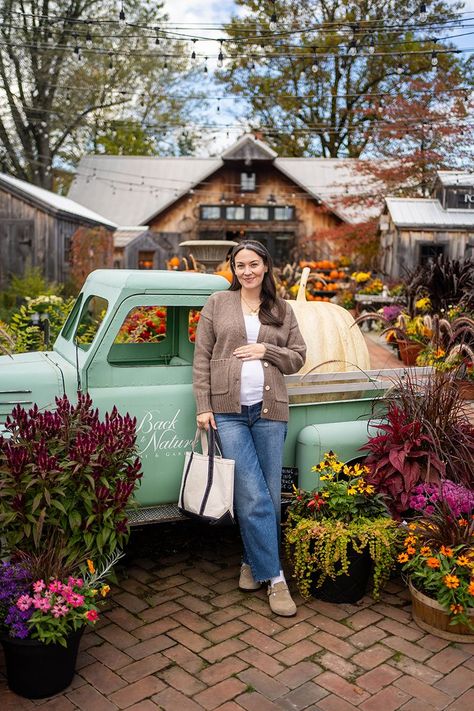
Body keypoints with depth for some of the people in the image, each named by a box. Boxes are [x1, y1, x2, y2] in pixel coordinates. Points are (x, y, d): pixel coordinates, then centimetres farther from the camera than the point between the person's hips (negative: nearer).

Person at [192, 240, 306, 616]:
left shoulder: (282, 310, 12)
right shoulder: (218, 304, 6)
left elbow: (298, 357, 11)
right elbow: (201, 359, 4)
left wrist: (266, 351, -7)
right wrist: (203, 406, -3)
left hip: (269, 410, 3)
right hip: (228, 410, -2)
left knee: (270, 495, 8)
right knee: (253, 497, -5)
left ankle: (253, 562, 28)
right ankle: (274, 576, 7)